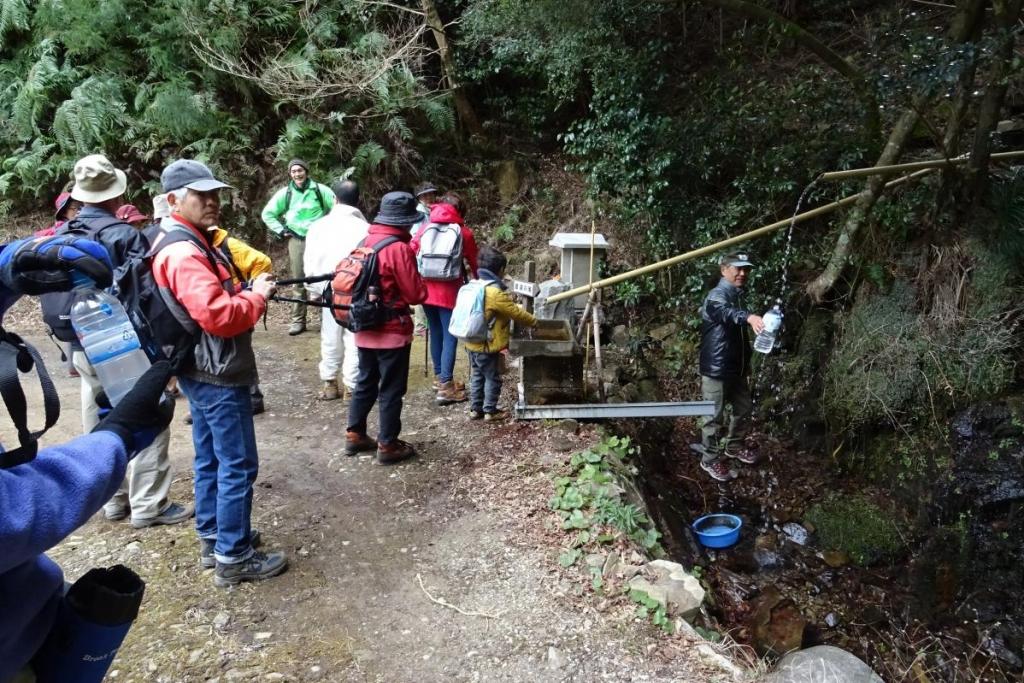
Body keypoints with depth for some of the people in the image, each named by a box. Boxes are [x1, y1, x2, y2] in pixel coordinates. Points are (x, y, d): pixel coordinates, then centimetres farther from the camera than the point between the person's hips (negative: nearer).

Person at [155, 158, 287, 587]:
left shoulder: (187, 243, 13)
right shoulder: (185, 253, -22)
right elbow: (217, 315, -30)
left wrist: (246, 291, 4)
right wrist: (257, 295, -16)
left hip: (203, 372, 11)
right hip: (218, 375, -11)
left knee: (211, 460, 19)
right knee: (238, 466, -2)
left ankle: (212, 539, 32)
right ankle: (233, 558, 8)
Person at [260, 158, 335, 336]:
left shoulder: (320, 190, -1)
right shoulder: (285, 193, 4)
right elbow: (267, 214, 13)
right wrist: (280, 231, 4)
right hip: (296, 240, 2)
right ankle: (298, 320, 11)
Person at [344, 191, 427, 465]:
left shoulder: (366, 241, 5)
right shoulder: (398, 249, -18)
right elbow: (416, 295, -17)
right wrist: (418, 278, 3)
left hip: (365, 327, 8)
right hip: (392, 331, -8)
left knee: (365, 382, 19)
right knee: (391, 389, 3)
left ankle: (354, 435, 28)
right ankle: (388, 445, 12)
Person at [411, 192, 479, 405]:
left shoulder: (424, 228, 9)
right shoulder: (464, 233, 1)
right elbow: (474, 264, 8)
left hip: (426, 289, 4)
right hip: (449, 291, -4)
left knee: (436, 334, 17)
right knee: (450, 337, -2)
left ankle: (441, 378, 27)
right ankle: (446, 387, -7)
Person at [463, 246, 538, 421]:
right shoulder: (496, 292, -21)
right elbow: (516, 313, -14)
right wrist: (534, 322, 1)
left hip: (472, 343, 8)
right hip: (488, 346, -8)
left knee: (476, 376, 18)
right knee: (492, 378, 6)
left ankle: (475, 409, 25)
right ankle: (490, 411, 15)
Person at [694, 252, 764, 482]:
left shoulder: (738, 295, 13)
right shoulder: (717, 295, -17)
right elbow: (726, 312, -43)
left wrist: (747, 359, 25)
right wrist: (749, 317, -62)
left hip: (737, 368, 9)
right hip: (716, 369, -9)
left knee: (744, 408, 20)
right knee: (715, 416, 1)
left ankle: (733, 447, 40)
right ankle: (710, 460, 16)